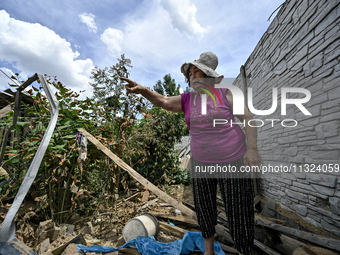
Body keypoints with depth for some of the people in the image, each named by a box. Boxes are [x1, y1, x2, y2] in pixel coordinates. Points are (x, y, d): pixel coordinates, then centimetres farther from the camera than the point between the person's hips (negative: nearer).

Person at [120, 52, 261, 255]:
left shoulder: (225, 94, -5)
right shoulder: (187, 99, 2)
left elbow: (248, 118, -6)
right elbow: (162, 101, -12)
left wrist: (252, 148, -16)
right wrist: (142, 90, -30)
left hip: (232, 160, -3)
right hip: (201, 163, 4)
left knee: (239, 211, 5)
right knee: (204, 209, 16)